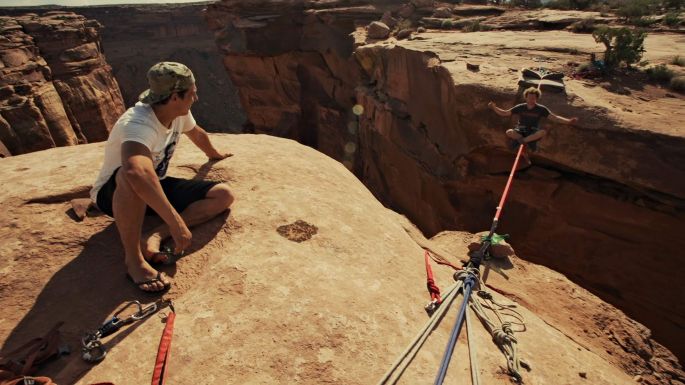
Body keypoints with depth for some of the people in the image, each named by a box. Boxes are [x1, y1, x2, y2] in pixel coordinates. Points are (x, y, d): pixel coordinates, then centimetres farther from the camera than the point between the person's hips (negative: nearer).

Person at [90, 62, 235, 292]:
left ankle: (156, 236, -18)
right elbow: (137, 172, -53)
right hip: (113, 193, -7)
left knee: (223, 195, -9)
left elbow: (196, 133, 17)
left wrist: (214, 155, 34)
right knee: (132, 177, -44)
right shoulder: (138, 124, -33)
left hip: (156, 187, 7)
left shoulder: (180, 114, -8)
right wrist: (176, 221, -54)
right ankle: (133, 258, -25)